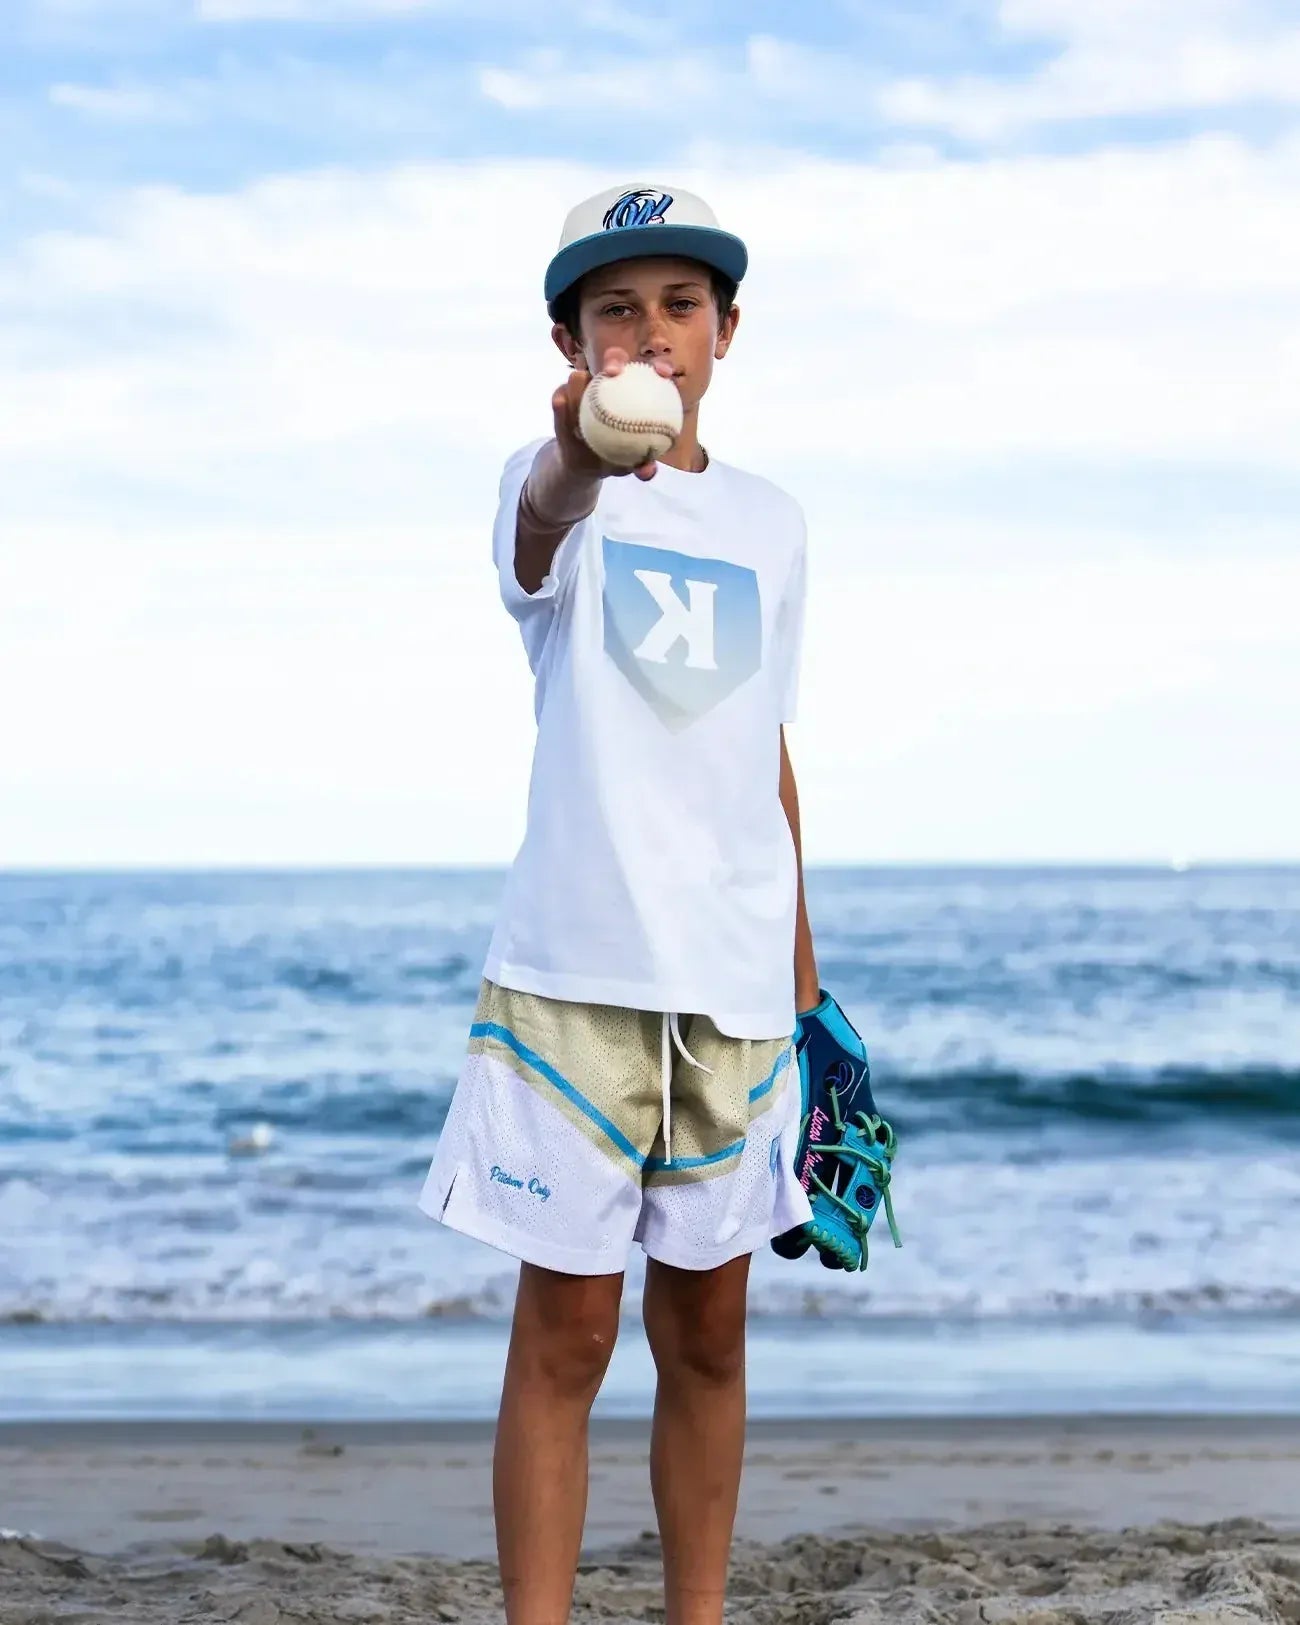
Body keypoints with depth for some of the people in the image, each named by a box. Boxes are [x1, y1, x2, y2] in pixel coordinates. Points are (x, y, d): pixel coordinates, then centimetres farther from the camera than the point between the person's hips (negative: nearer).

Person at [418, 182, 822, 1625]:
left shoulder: (772, 525, 11)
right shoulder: (555, 490, -3)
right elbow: (545, 522, -29)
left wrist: (800, 956, 17)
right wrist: (585, 455, -53)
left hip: (734, 982, 4)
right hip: (575, 973, -4)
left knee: (706, 1328, 11)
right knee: (566, 1331, -2)